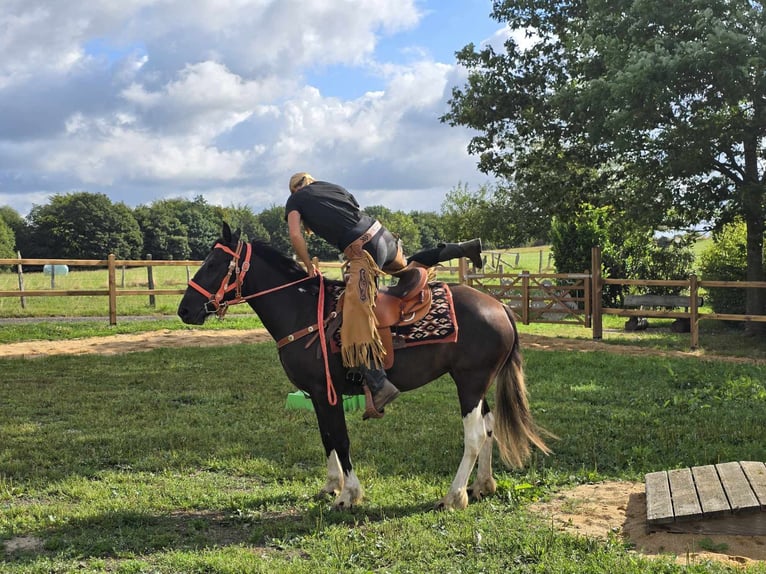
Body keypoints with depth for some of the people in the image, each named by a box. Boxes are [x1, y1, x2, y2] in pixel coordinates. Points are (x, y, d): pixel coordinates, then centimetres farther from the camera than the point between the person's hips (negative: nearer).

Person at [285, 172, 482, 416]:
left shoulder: (294, 200, 12)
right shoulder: (333, 187, 26)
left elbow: (295, 235, -2)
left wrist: (309, 266, 8)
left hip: (361, 248, -7)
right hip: (382, 234, 7)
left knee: (356, 318, -13)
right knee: (406, 267, 38)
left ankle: (379, 384, -25)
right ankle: (465, 248, 37)